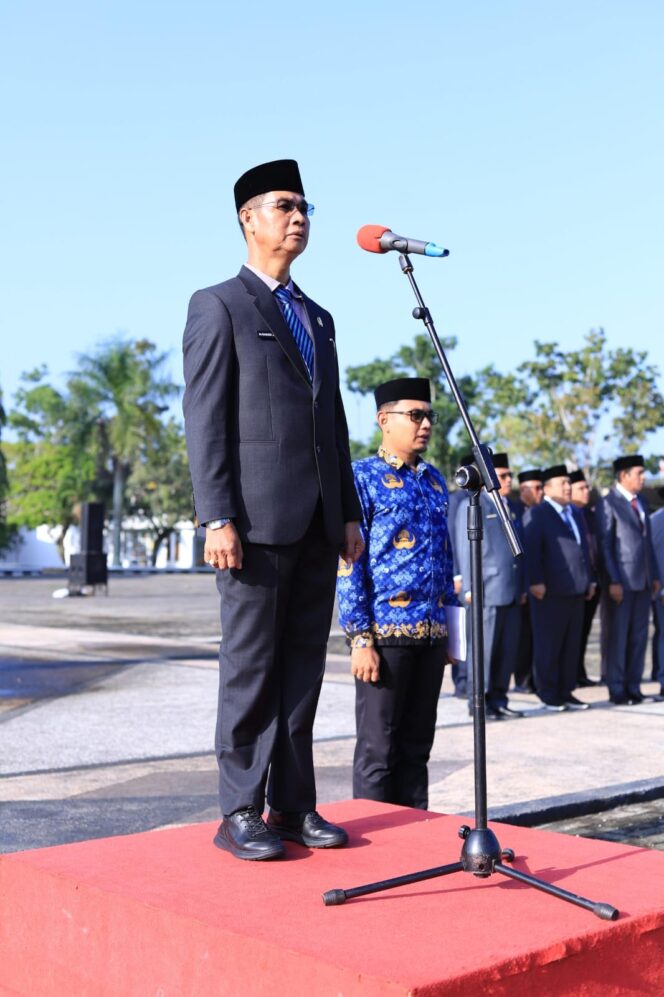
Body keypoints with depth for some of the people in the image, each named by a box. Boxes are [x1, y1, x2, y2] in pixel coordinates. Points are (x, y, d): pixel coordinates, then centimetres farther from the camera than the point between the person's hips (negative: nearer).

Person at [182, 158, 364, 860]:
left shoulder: (318, 318, 22)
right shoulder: (217, 306, 1)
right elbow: (205, 420, -7)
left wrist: (349, 512, 14)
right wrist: (217, 519, -16)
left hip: (317, 524, 7)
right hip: (257, 520, -6)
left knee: (303, 667, 8)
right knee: (251, 668, -2)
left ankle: (293, 806, 16)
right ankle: (240, 815, 7)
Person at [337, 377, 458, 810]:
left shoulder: (435, 480, 15)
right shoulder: (363, 477, -5)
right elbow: (349, 564, -9)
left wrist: (449, 626, 17)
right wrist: (360, 639, -14)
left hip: (432, 635, 6)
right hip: (385, 633, -6)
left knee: (416, 747, 14)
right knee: (378, 752, 2)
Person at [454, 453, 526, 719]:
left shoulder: (510, 507, 19)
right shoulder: (473, 506, -3)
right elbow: (465, 550, -7)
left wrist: (522, 586, 17)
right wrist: (470, 588, -13)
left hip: (511, 592, 7)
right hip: (487, 591, -7)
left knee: (508, 649, 8)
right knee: (484, 649, -3)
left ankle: (498, 700, 16)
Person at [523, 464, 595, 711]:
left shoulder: (576, 513, 20)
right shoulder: (536, 514, -4)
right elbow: (532, 550, -12)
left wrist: (589, 579, 18)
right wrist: (536, 582, -19)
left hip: (575, 589, 7)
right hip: (550, 592, -7)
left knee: (572, 645, 8)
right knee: (548, 645, 0)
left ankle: (566, 692, 15)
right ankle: (549, 695, 6)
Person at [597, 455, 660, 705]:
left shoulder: (642, 502, 16)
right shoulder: (608, 504, -6)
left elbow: (648, 540, 18)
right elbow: (605, 545, -10)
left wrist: (655, 576, 13)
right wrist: (613, 581, -15)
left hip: (643, 580, 7)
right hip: (622, 581, -7)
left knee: (639, 636, 8)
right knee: (618, 637, -1)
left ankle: (633, 687, 15)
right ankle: (617, 690, 6)